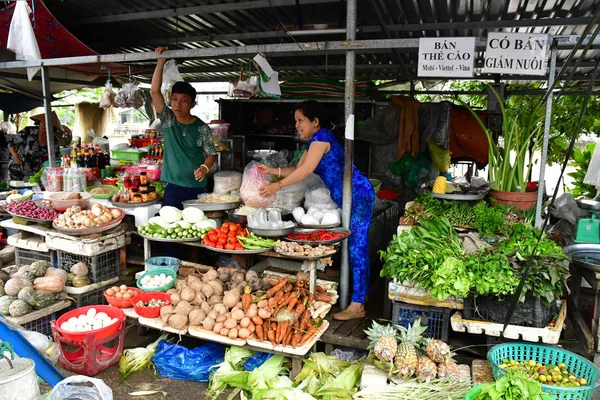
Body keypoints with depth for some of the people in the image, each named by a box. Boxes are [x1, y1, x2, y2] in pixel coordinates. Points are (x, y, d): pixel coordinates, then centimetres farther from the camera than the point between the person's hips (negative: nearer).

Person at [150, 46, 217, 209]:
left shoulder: (202, 128, -3)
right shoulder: (167, 120, 2)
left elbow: (211, 154, 1)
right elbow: (155, 92, -5)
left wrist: (204, 168, -21)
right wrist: (161, 61, -9)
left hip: (197, 188, -1)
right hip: (172, 187, 2)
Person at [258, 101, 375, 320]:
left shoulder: (321, 137, -14)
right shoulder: (313, 142, 16)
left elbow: (306, 170, -20)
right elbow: (298, 168, 15)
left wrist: (277, 186, -18)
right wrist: (272, 170, 4)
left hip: (357, 195, -10)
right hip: (349, 198, 10)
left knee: (357, 247, -9)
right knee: (357, 246, 16)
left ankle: (357, 305, -4)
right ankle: (362, 294, 28)